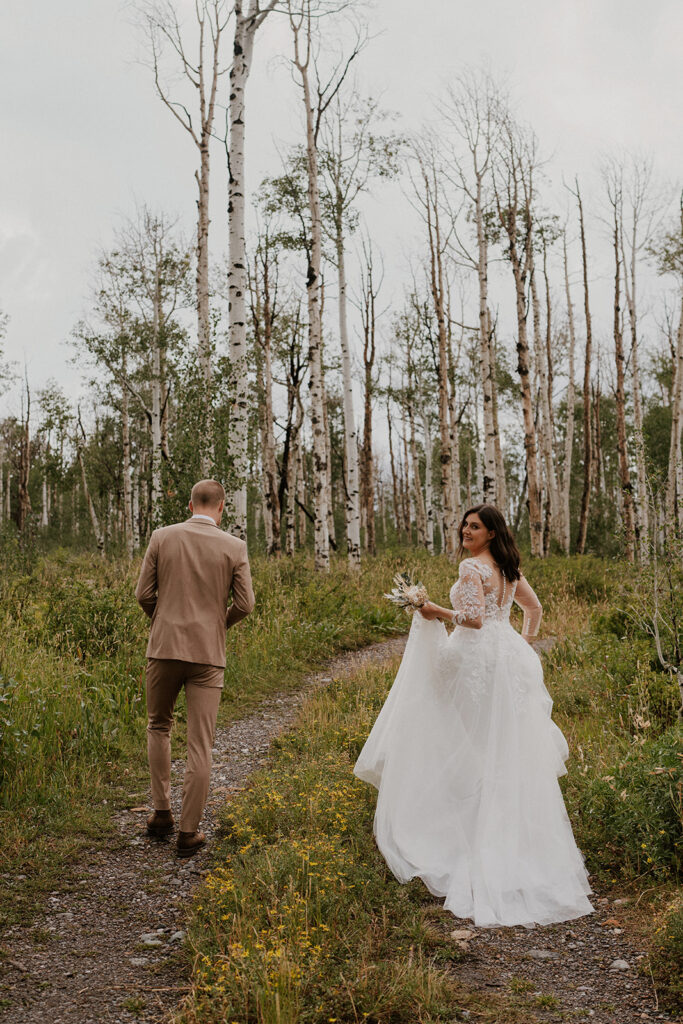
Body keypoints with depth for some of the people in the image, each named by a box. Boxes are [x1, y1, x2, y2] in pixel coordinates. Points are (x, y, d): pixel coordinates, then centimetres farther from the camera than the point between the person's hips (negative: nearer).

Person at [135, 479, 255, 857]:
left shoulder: (162, 537, 0)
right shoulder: (234, 547, -3)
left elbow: (143, 593, 1)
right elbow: (244, 604, -4)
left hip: (165, 646, 1)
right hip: (208, 653, -1)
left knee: (158, 727, 23)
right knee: (200, 744, 4)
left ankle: (162, 813, 23)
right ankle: (188, 832, 9)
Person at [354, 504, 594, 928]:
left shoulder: (472, 567, -13)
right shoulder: (509, 568, 12)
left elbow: (475, 618, -21)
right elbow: (534, 607, 21)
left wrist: (437, 612, -11)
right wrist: (525, 645, 28)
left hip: (477, 659, -8)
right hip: (510, 661, 8)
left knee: (473, 745, 0)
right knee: (510, 751, 13)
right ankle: (522, 842, 19)